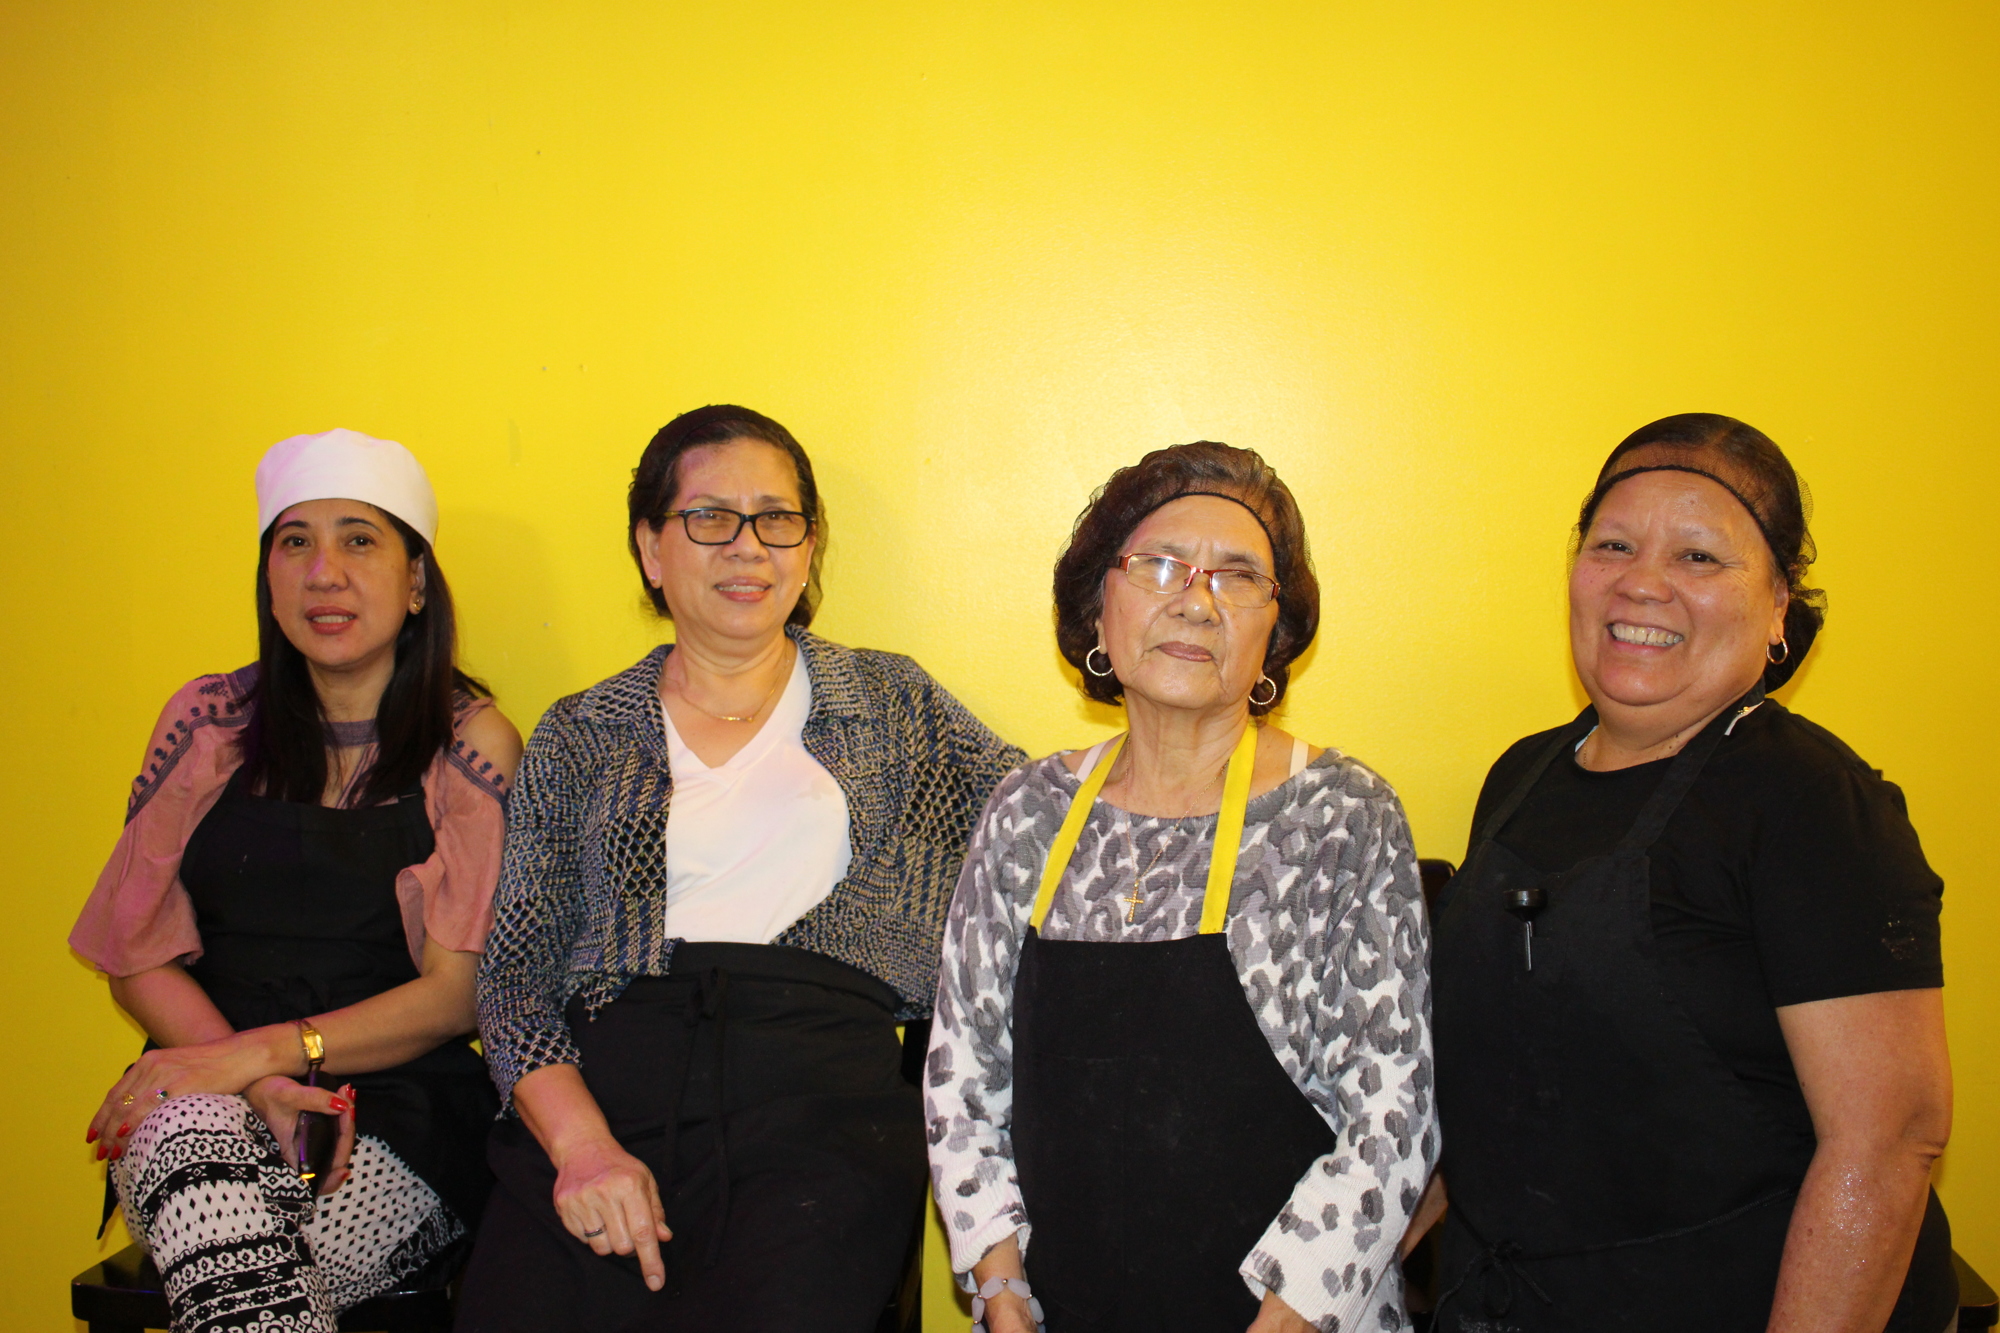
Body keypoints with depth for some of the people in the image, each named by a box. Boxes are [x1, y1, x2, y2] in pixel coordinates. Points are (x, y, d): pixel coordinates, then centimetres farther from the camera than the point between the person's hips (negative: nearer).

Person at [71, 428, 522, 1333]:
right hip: (204, 1091, 3)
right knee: (191, 1133, -32)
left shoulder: (472, 745, 1)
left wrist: (265, 1051, -16)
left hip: (398, 1119, -3)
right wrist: (257, 1085, -11)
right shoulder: (208, 723, 9)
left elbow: (460, 989, -3)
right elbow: (137, 958, 7)